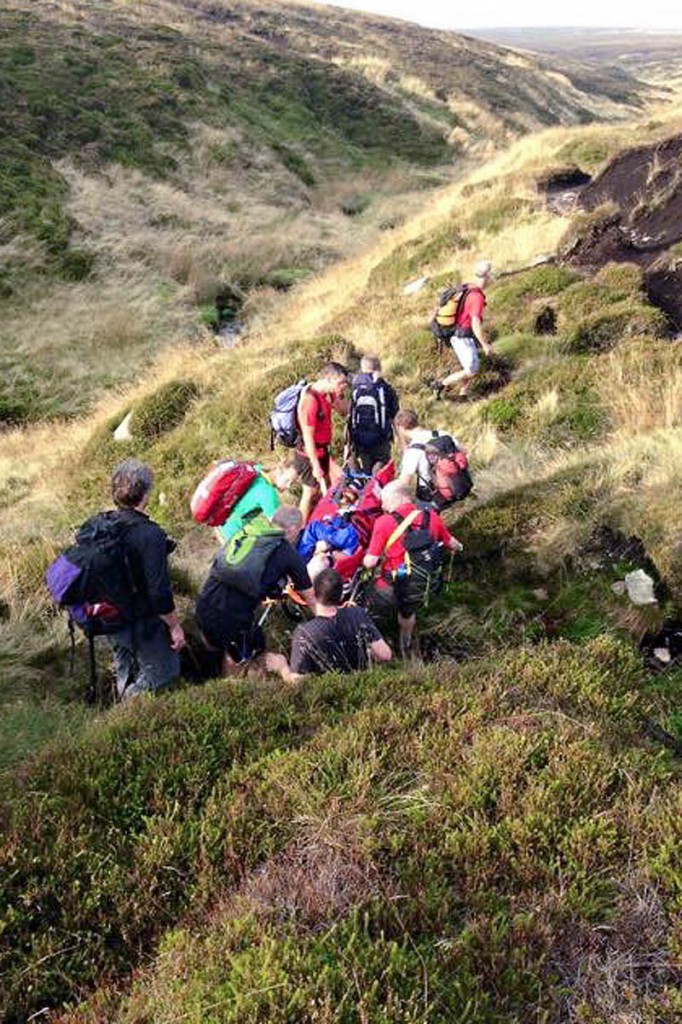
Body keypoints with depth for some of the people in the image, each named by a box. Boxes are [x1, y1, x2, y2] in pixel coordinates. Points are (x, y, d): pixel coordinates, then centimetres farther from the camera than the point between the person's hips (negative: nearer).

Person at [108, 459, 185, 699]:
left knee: (126, 678, 26)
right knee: (162, 673, 12)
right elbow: (159, 591, -25)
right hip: (143, 624, -8)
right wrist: (175, 626, -13)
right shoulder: (150, 535, -27)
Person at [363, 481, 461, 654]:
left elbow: (370, 563, -15)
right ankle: (405, 648, 58)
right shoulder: (431, 517, -3)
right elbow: (452, 544, 12)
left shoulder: (384, 522, -16)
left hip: (393, 587, -6)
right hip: (425, 586, 6)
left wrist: (365, 559, 9)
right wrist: (458, 547, 36)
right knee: (408, 612, 35)